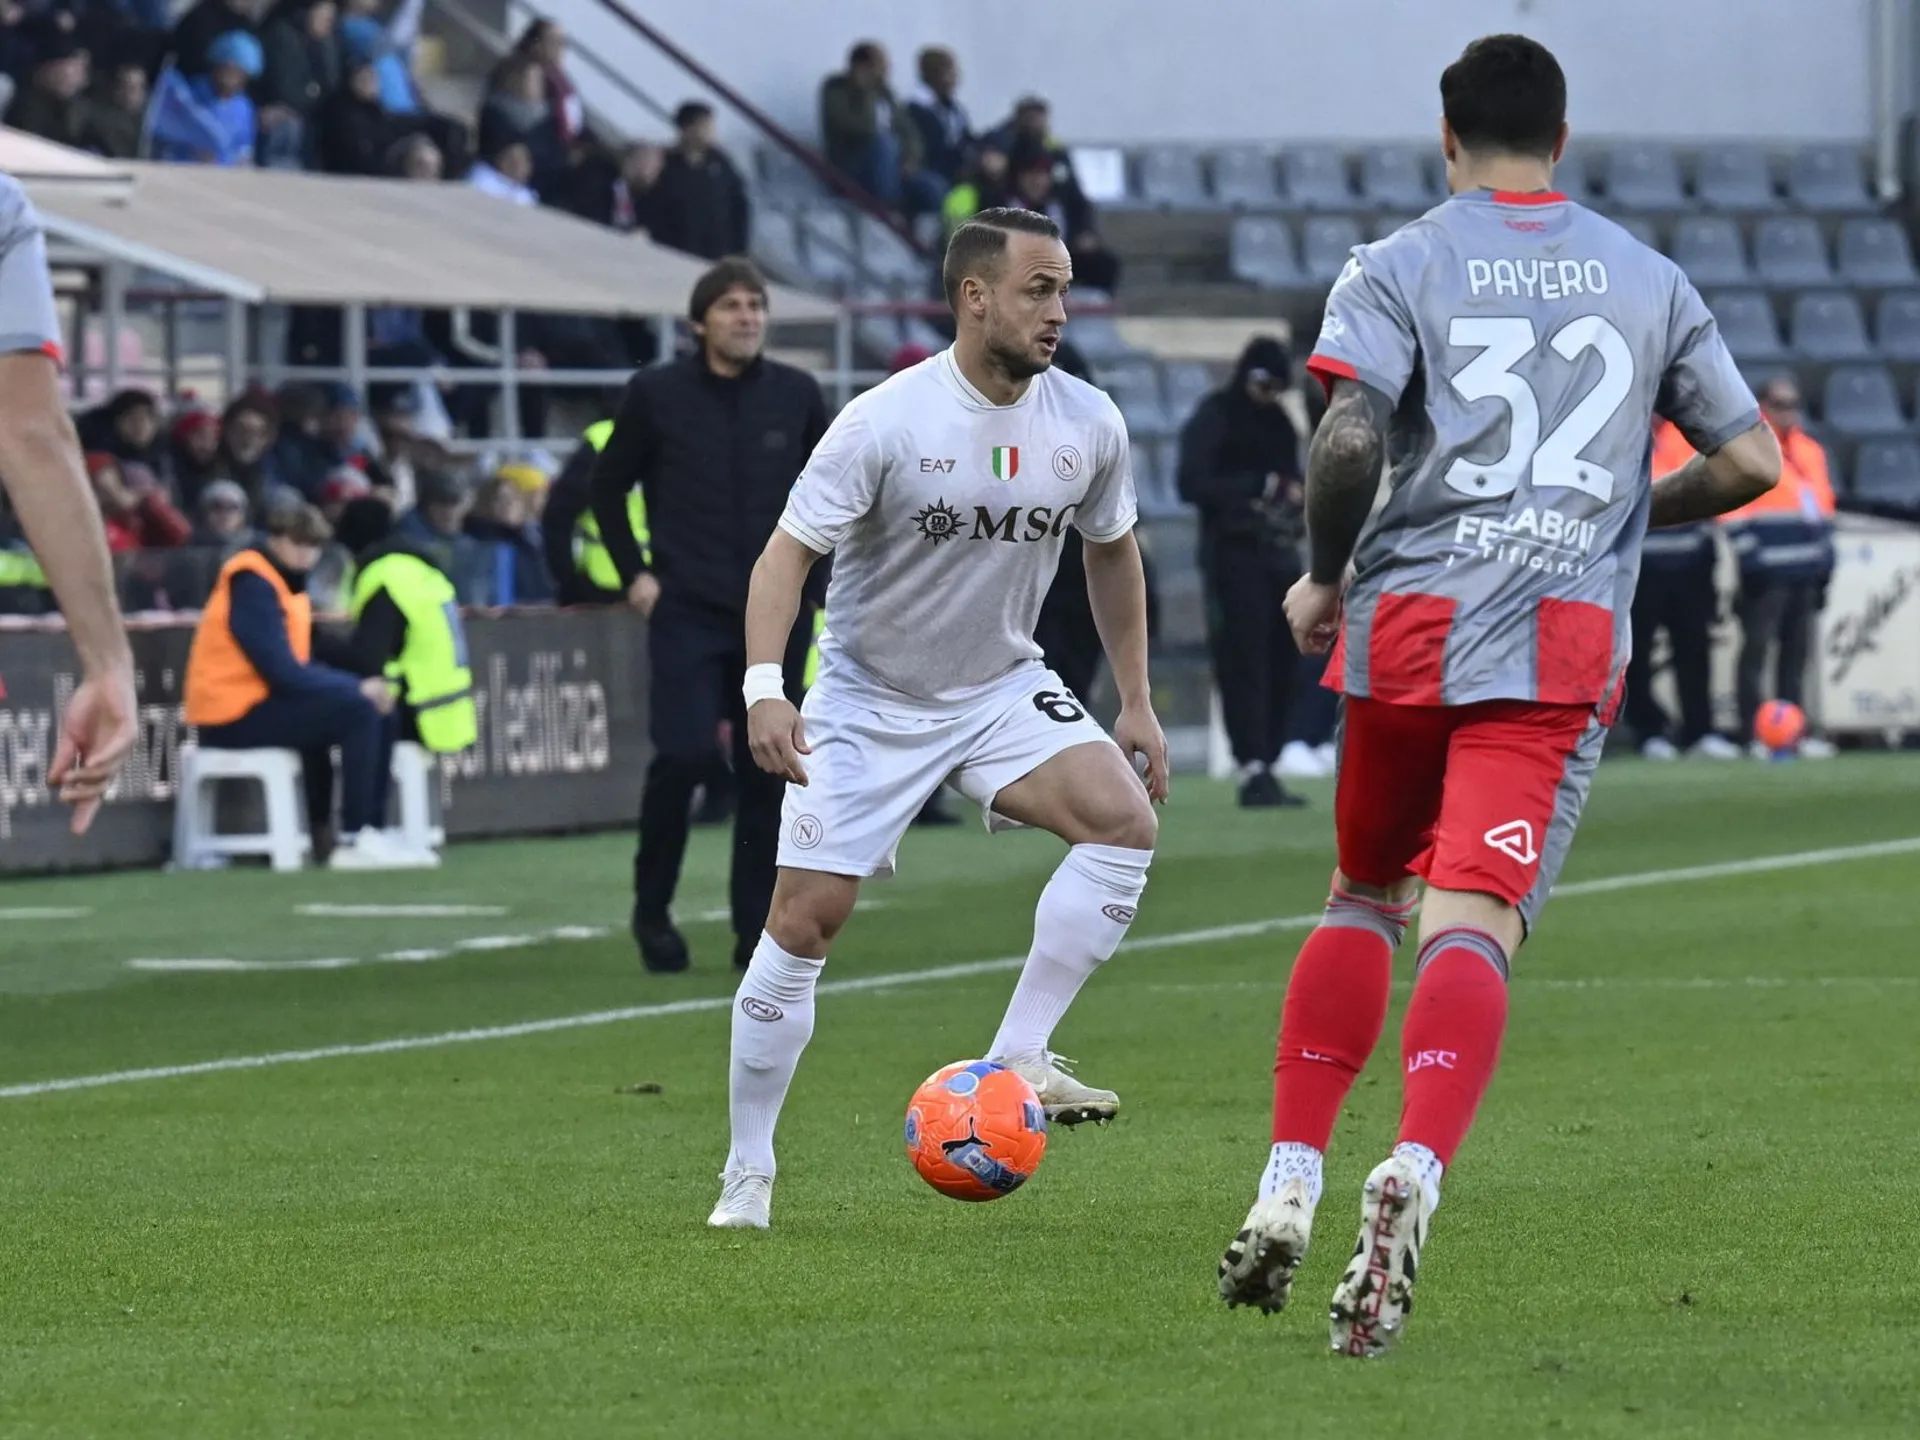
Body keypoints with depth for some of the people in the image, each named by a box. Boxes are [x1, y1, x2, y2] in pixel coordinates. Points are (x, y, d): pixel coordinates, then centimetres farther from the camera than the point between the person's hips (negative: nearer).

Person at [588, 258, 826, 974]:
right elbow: (608, 484, 9)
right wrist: (633, 572, 1)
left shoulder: (796, 395, 4)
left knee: (768, 767, 2)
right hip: (686, 611, -2)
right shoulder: (656, 393, -1)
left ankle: (758, 928, 10)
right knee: (682, 754, -13)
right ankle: (652, 910, 5)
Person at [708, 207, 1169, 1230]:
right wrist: (765, 688, -31)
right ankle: (746, 1173, 7)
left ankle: (1018, 1059, -17)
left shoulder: (1088, 425, -6)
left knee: (1124, 817, -22)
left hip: (1003, 687, 3)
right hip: (868, 697, -3)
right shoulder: (886, 422, -19)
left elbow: (1111, 554, 11)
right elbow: (789, 553, -17)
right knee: (805, 921, -6)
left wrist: (1136, 702, 10)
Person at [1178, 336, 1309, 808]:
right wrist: (1259, 487, -20)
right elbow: (1193, 485, -14)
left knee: (1281, 663, 5)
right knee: (1243, 659, -13)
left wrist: (1295, 495, 6)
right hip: (1234, 554, -7)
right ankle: (1252, 770, -18)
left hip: (1280, 554, 7)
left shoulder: (1277, 422, 19)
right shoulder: (1212, 420, -4)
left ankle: (1267, 767, 11)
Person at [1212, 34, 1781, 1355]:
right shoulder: (1650, 280, 13)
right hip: (1566, 646, 0)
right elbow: (1751, 461, 13)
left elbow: (1347, 439, -11)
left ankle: (1291, 1186, 14)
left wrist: (1324, 573, 5)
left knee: (1365, 896, 21)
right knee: (1474, 924, -11)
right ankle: (1412, 1175, -37)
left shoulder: (1398, 266, 4)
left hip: (1409, 619, 0)